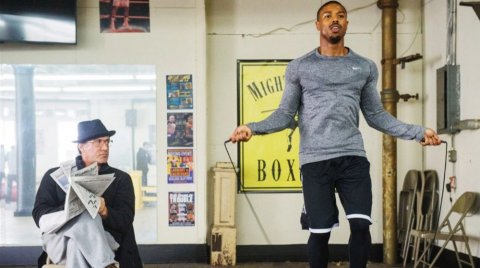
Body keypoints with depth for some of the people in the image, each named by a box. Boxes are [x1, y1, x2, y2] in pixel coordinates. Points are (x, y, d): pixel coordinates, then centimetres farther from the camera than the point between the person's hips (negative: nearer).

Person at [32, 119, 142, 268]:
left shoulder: (121, 178, 14)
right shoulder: (54, 175, 14)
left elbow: (125, 221, 2)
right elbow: (40, 216, 3)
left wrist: (104, 211, -20)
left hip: (102, 239, 0)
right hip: (60, 238, 0)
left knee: (79, 245, -37)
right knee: (86, 215, -34)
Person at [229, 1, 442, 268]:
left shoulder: (366, 67, 14)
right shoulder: (298, 68, 8)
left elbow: (376, 114, 17)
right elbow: (286, 113, 6)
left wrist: (417, 132, 8)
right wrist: (253, 128, -11)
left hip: (353, 157, 2)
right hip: (315, 160, -1)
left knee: (361, 224, -10)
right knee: (320, 232, -1)